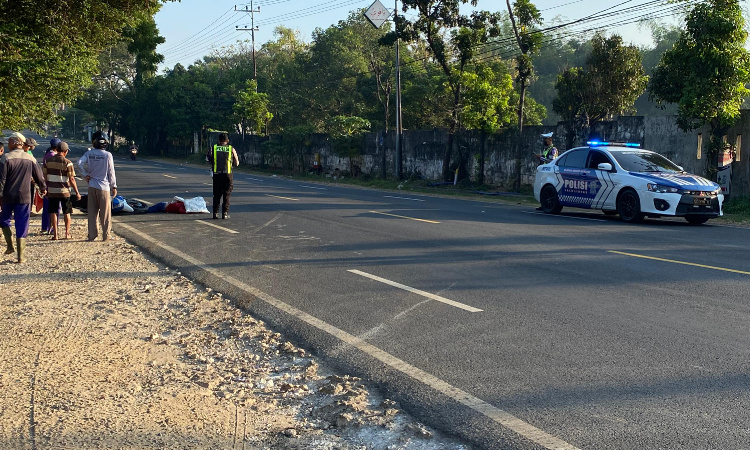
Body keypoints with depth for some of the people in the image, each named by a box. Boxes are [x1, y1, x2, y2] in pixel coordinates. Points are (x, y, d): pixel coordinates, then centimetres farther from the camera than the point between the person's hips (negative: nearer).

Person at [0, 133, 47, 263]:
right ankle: (21, 256, 4)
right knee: (22, 226, 5)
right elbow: (39, 175, 13)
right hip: (24, 197, 2)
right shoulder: (30, 158, 2)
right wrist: (43, 188, 30)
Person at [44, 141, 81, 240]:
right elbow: (71, 179, -10)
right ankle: (67, 233, 14)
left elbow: (44, 176, 6)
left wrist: (45, 189, 17)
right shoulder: (67, 163, -9)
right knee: (66, 213, 10)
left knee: (53, 213, 7)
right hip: (64, 191, -2)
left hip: (52, 191, 2)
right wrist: (77, 193, -4)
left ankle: (55, 234, 5)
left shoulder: (48, 161, 2)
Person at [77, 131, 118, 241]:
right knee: (105, 213, 4)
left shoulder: (89, 153, -1)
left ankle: (91, 235, 12)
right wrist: (114, 186, 1)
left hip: (92, 186, 3)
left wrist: (86, 175, -2)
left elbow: (79, 163, -13)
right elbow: (111, 172, -7)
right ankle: (106, 235, 8)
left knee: (92, 212, 10)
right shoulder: (107, 155, -10)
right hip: (104, 187, -3)